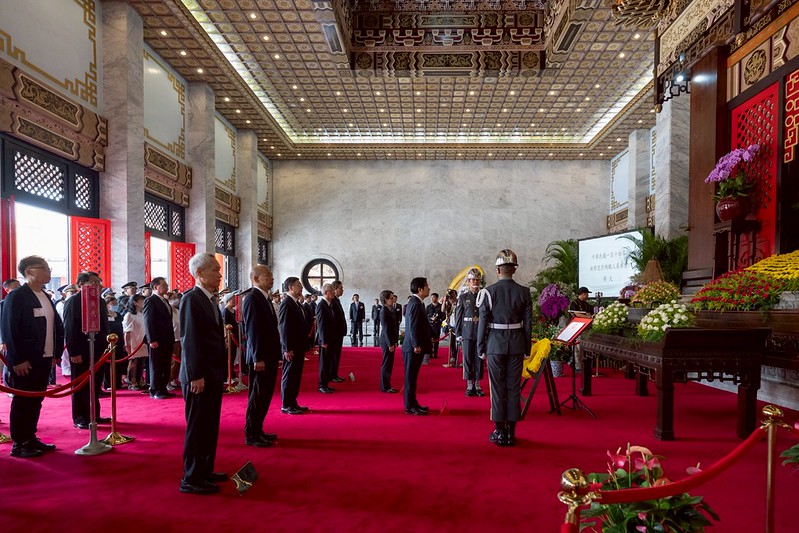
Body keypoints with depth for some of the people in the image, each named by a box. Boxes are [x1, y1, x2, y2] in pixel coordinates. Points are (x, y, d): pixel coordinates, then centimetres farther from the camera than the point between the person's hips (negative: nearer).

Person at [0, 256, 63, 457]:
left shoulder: (46, 297, 12)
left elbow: (57, 326, 15)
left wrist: (56, 353, 8)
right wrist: (17, 360, -16)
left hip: (44, 358, 7)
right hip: (25, 361, -7)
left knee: (36, 400, 14)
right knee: (22, 401, 2)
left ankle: (30, 438, 25)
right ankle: (18, 445, 13)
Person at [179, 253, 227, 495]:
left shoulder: (211, 300, 13)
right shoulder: (191, 299, -13)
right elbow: (189, 340, -18)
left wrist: (221, 372, 14)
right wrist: (196, 375, -21)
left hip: (213, 375, 9)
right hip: (199, 376, -9)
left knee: (210, 426, 16)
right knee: (197, 427, 1)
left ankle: (205, 471, 28)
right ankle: (191, 479, 12)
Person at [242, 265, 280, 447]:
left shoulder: (265, 298, 14)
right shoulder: (252, 299, -15)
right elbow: (253, 331, -20)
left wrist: (274, 355, 15)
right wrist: (258, 358, -21)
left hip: (269, 356, 9)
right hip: (260, 358, -9)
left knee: (265, 395, 15)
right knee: (257, 396, 0)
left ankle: (258, 430, 27)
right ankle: (251, 435, 11)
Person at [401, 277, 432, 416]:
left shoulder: (417, 302, 14)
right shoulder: (415, 304, -18)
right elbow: (413, 326, -22)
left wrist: (432, 335, 19)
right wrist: (416, 345, -22)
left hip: (416, 347, 10)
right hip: (413, 347, -10)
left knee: (412, 377, 16)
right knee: (410, 377, -2)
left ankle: (413, 403, 26)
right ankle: (410, 406, 6)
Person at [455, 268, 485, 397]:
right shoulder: (463, 297, 4)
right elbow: (458, 317, 4)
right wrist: (458, 334, 0)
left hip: (481, 332, 1)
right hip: (467, 333, 0)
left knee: (479, 359, 5)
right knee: (468, 359, 3)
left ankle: (477, 385, 14)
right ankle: (469, 386, 11)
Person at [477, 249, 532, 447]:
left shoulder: (489, 291, -7)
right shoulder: (524, 292, 0)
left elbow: (483, 322, -7)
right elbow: (528, 323, 2)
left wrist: (481, 348, 2)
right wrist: (527, 349, 11)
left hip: (495, 345, -2)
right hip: (517, 345, 2)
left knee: (498, 388, 5)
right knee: (514, 388, 8)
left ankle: (499, 431, 10)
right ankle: (511, 432, 14)